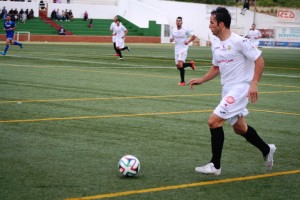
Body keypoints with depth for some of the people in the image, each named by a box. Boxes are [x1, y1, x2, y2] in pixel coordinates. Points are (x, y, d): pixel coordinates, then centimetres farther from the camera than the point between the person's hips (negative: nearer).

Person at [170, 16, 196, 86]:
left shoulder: (185, 30, -6)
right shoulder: (173, 30, 6)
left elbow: (193, 36, 2)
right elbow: (171, 40, 14)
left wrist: (188, 42, -11)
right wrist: (171, 39, -9)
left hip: (183, 49, -6)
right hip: (177, 50, 6)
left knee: (180, 64, -22)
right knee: (178, 66, 8)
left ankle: (182, 81, -14)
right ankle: (190, 64, 35)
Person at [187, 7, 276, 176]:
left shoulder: (239, 41, -16)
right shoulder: (215, 43, 8)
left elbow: (259, 60, -13)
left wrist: (254, 84, -20)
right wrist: (201, 80, 8)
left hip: (240, 88, -9)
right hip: (227, 89, 9)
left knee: (214, 121, -15)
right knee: (239, 128, 17)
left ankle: (215, 166, -6)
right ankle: (267, 150, 40)